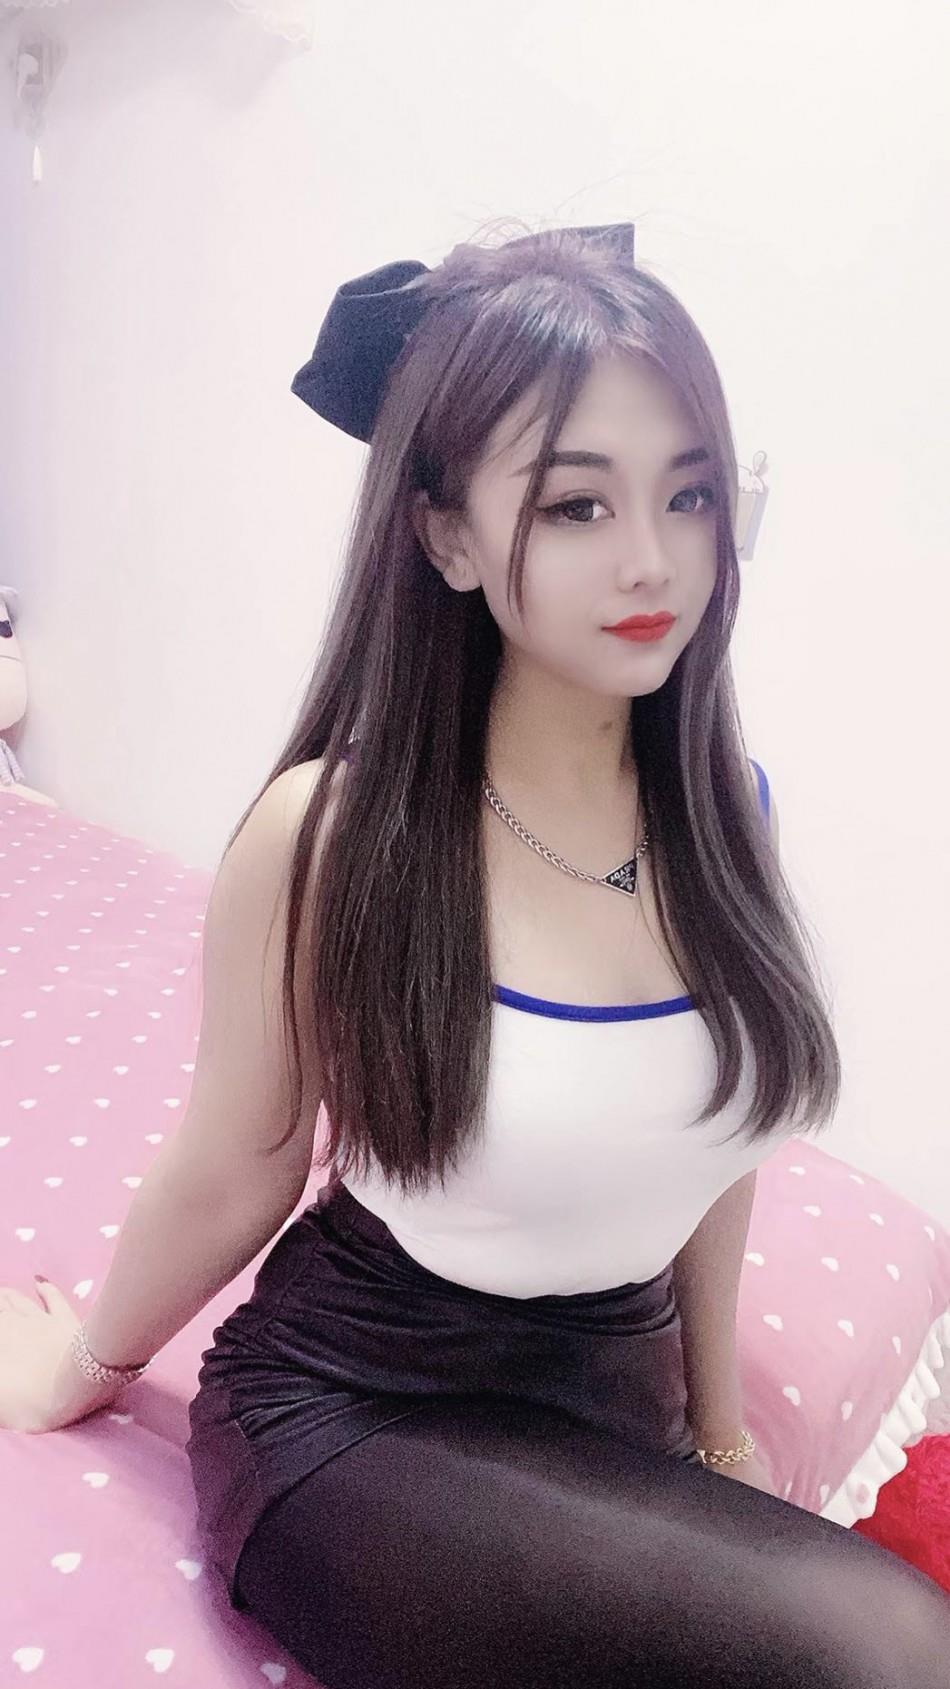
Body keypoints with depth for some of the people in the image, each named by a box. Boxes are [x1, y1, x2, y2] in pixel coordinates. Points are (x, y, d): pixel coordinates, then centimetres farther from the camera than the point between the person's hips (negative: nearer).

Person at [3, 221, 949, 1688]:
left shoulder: (728, 810, -7)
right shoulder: (329, 835, -21)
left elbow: (711, 1136, 6)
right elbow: (228, 1186, -5)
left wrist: (717, 1414, 17)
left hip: (618, 1401, 5)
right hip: (356, 1408, -4)